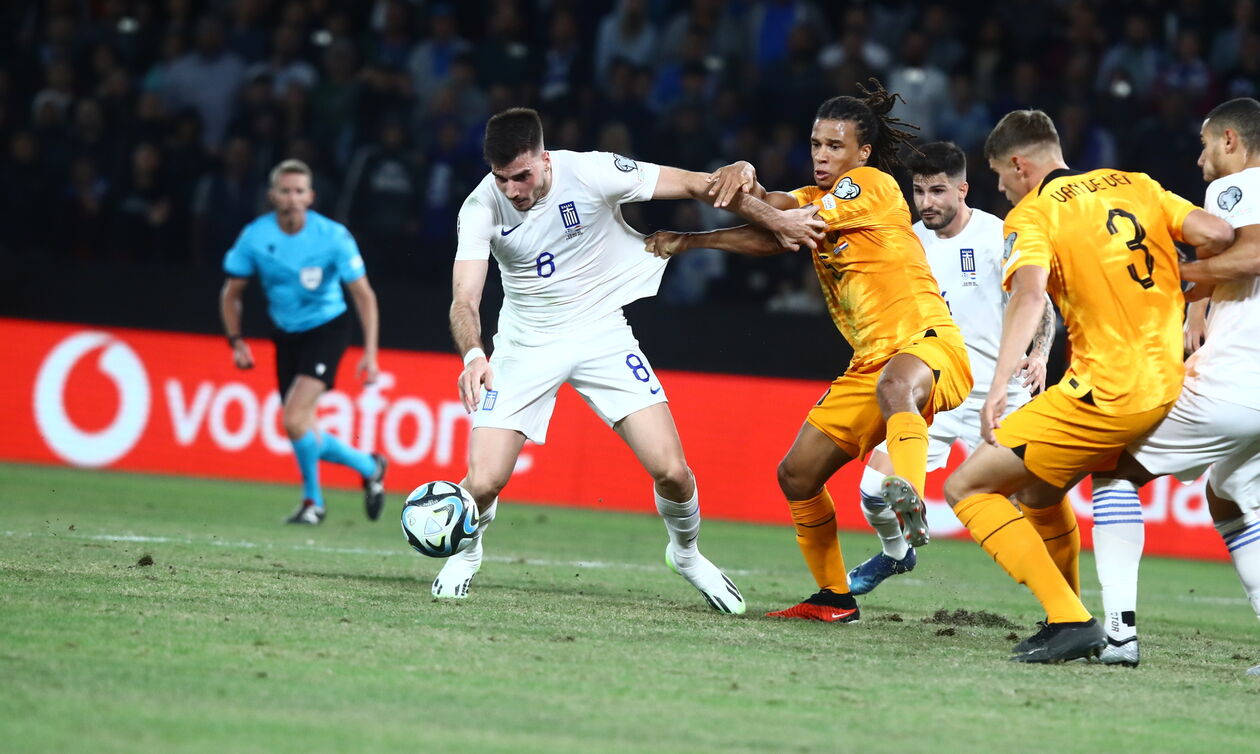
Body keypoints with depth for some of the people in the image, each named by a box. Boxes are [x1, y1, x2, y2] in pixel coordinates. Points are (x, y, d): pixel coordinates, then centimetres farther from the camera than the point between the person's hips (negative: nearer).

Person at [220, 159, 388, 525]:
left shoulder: (333, 236, -17)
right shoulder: (255, 237, -10)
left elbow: (363, 295, -9)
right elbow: (231, 293, 5)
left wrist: (370, 352, -15)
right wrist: (237, 341, -5)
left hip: (326, 331, -4)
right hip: (287, 336, 4)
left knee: (295, 420, -20)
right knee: (305, 437, 2)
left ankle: (313, 500, 4)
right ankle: (369, 467, 28)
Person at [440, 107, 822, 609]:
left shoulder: (591, 173, -19)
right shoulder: (481, 208, -17)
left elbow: (694, 185, -8)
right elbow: (464, 301, -23)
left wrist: (775, 219, -3)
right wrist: (473, 356, -45)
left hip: (600, 333, 0)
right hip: (525, 343, 0)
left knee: (672, 472, -11)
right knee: (482, 482, -14)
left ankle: (686, 553, 22)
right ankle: (465, 553, 22)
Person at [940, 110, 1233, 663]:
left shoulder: (1031, 214, -3)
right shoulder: (1136, 186, 14)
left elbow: (1029, 293, -22)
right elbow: (1217, 235, 2)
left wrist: (999, 386, -32)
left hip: (1106, 394, -8)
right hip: (1173, 386, 8)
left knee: (966, 488, -1)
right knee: (1038, 492, 28)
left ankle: (1070, 622, -12)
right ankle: (1064, 624, 26)